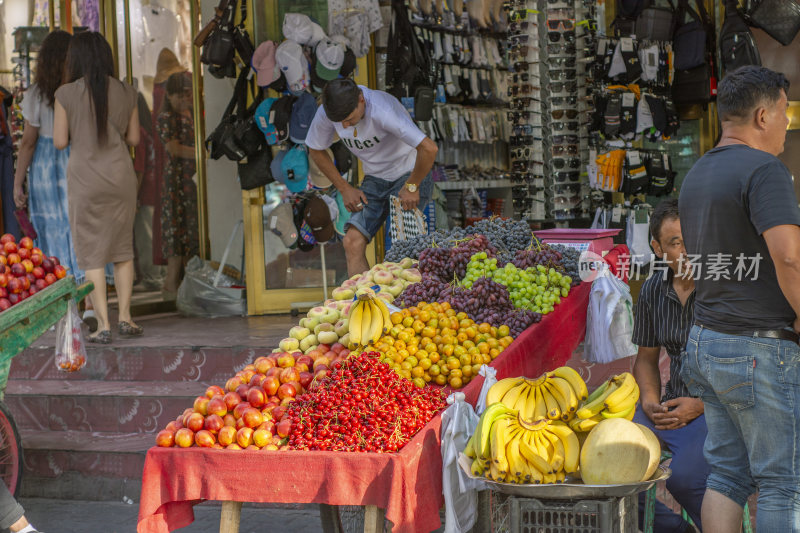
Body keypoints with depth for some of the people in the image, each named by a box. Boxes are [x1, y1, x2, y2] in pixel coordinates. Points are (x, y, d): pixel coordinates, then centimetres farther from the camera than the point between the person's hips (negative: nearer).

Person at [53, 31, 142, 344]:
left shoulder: (66, 94, -7)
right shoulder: (126, 93, 1)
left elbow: (59, 141, -5)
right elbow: (134, 138, 6)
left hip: (85, 179, -2)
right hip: (121, 176, 2)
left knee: (91, 252, 3)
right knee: (123, 248, 15)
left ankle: (103, 325, -1)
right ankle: (125, 317, 12)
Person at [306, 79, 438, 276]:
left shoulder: (382, 110, -32)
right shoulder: (325, 113, -14)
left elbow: (429, 148, -38)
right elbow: (316, 151, 7)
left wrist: (411, 187, -23)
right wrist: (344, 188, 1)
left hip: (409, 175, -5)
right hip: (375, 179, 5)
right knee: (352, 242, -13)